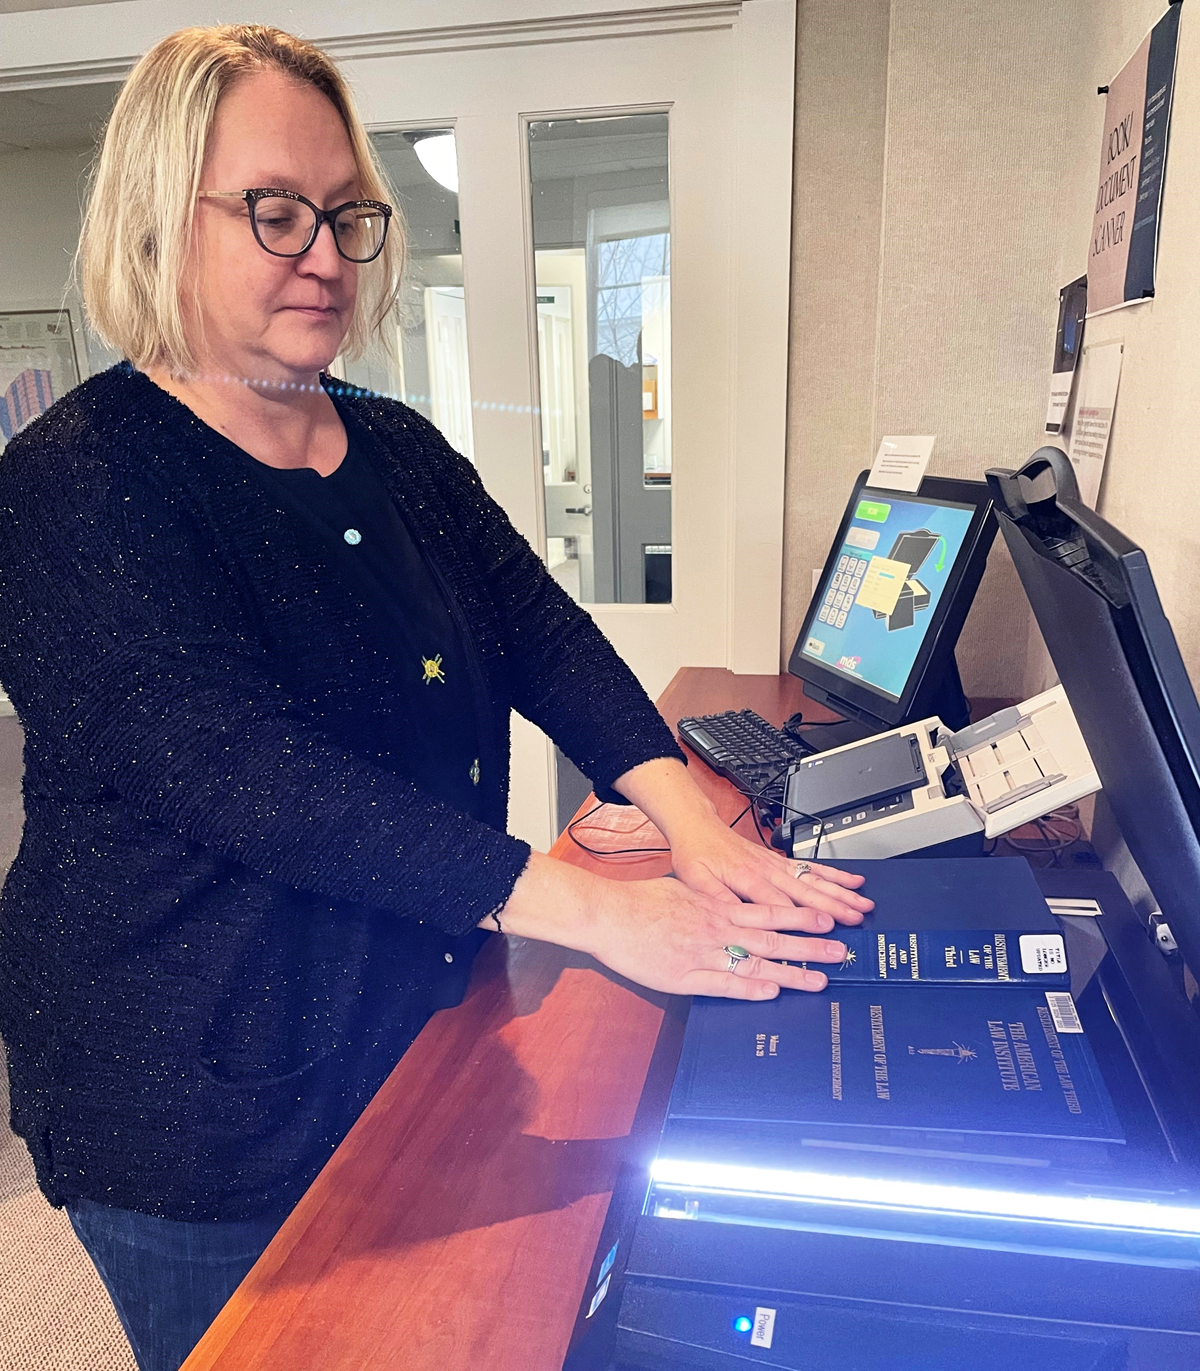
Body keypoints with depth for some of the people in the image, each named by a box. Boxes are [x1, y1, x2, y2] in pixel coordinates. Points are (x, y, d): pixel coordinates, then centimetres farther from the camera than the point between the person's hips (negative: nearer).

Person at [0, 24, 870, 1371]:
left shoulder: (401, 451, 4)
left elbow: (542, 633, -4)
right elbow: (251, 772, -30)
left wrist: (691, 821, -20)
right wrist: (594, 908, -35)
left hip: (420, 1032, 6)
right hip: (203, 1107, -5)